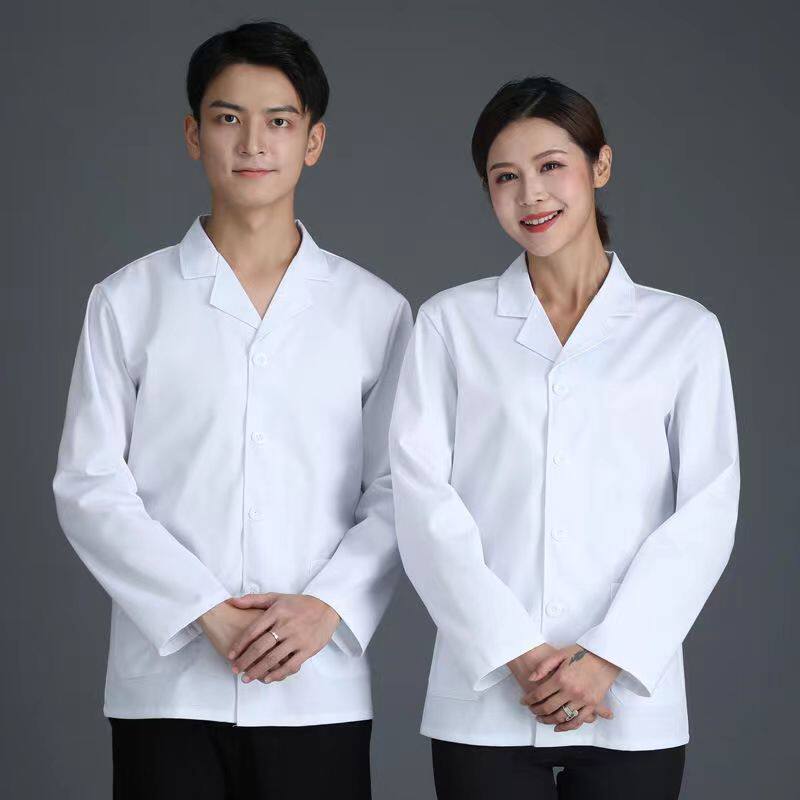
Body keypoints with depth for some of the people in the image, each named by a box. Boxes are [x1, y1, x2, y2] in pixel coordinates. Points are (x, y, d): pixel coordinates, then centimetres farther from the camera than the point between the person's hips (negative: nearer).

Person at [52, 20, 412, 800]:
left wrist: (327, 606, -11)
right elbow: (88, 487, 0)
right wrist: (206, 612, -10)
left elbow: (398, 495, 5)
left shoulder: (376, 311, 6)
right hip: (167, 685, 0)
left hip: (318, 693, 1)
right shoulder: (127, 301, 5)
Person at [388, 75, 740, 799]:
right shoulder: (451, 323, 7)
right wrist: (516, 653, -10)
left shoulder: (685, 331, 6)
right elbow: (423, 501, -1)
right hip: (485, 701, 0)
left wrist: (608, 659, -10)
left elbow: (705, 513, 0)